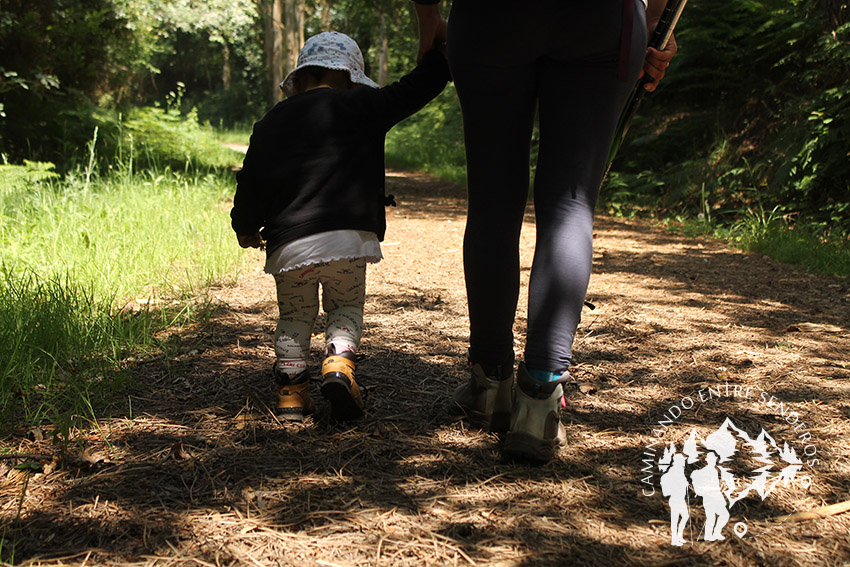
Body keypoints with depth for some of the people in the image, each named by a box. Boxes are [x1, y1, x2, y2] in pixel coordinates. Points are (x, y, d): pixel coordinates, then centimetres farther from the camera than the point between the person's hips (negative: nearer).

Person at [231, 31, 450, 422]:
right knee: (347, 308, 16)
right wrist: (441, 51, 28)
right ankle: (339, 363, -9)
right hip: (348, 235, -2)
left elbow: (251, 182, 18)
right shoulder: (362, 107, 7)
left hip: (288, 243, 3)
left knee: (295, 316, 20)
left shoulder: (270, 123, 16)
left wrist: (246, 228, 34)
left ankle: (291, 388, 8)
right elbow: (417, 89, 11)